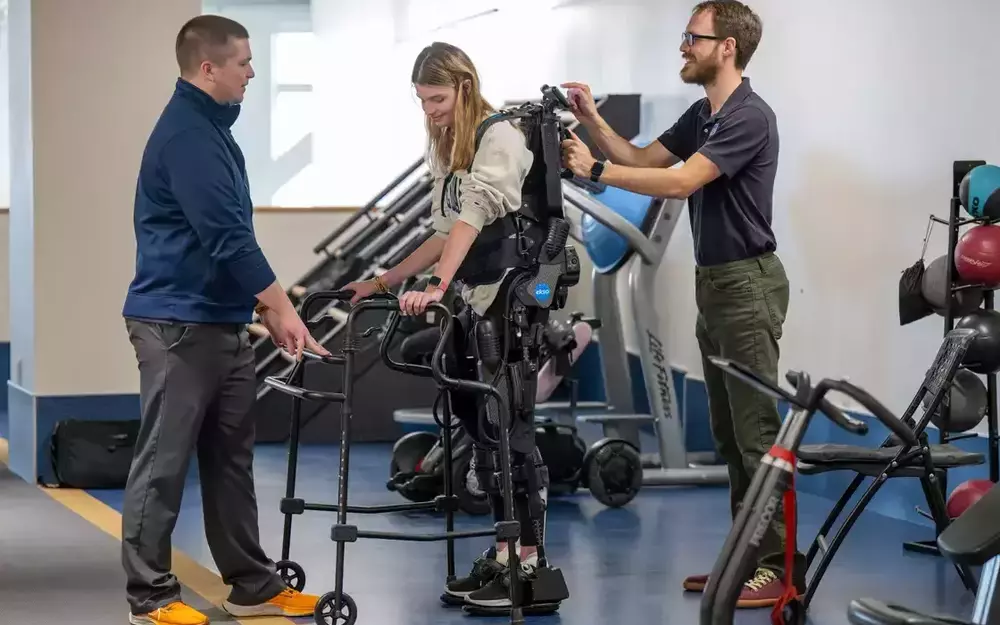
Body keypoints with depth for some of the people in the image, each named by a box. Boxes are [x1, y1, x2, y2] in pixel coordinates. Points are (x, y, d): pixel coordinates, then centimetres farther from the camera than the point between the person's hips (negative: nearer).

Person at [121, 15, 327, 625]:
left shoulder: (210, 126, 14)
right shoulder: (185, 134, -17)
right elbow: (225, 237, -21)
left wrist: (266, 306, 17)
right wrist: (282, 309, -17)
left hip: (220, 323, 10)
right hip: (178, 325, -10)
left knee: (231, 459, 12)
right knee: (164, 463, -3)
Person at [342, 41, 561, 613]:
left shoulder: (500, 139, -13)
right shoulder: (446, 151, 14)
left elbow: (473, 218, -28)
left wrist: (435, 287, -39)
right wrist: (383, 282, 14)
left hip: (510, 298, -9)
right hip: (473, 300, 9)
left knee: (509, 431, -7)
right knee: (482, 429, 10)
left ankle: (533, 565, -1)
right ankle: (504, 555, 17)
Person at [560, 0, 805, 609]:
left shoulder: (749, 116, -18)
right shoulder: (702, 115, 13)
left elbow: (680, 182, -25)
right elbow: (644, 159, 17)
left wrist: (595, 169, -21)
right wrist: (594, 121, 3)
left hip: (747, 284, -10)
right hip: (714, 284, 10)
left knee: (757, 431, -8)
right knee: (729, 433, 11)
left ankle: (782, 565, -5)